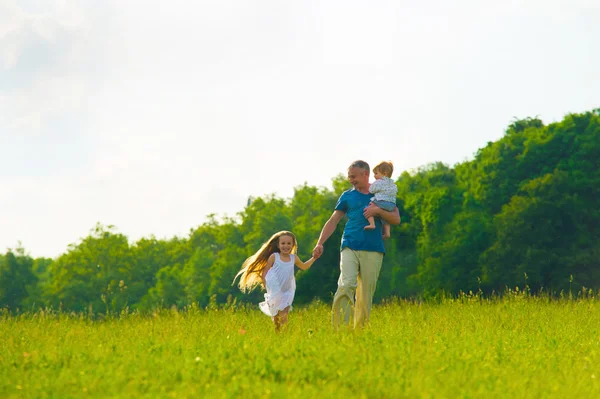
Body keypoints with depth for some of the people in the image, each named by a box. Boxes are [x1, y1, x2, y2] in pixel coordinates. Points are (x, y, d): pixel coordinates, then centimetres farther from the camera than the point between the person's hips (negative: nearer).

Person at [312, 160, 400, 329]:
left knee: (366, 294, 0)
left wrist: (378, 210, -10)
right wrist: (320, 243, 2)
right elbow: (333, 221, 13)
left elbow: (396, 219, 7)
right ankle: (339, 327, -24)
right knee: (346, 285, -20)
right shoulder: (347, 196, 14)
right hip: (350, 247, -1)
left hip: (373, 250, 1)